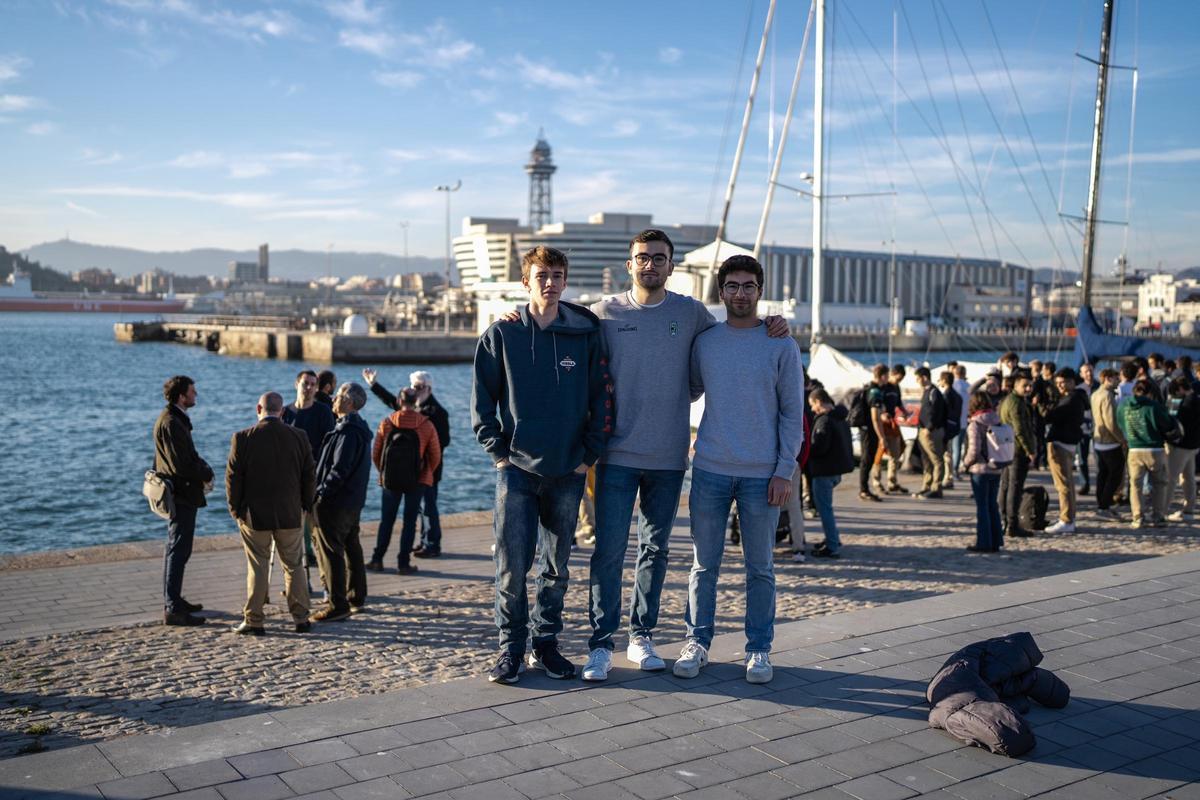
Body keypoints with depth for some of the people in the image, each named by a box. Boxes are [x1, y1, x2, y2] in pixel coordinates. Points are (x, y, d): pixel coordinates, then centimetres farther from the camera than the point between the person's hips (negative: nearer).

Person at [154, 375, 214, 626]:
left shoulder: (175, 419, 13)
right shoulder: (172, 423, -20)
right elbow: (182, 466, -23)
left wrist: (203, 468, 2)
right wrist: (206, 474, -8)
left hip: (177, 494, 11)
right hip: (181, 494, -11)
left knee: (175, 548, 19)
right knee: (179, 550, -8)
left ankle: (172, 601, 30)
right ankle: (173, 609, -6)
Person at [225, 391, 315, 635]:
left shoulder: (243, 438, -9)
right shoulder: (299, 436, -2)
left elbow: (233, 476, -7)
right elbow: (310, 475, 2)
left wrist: (235, 509, 3)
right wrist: (305, 505, 12)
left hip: (254, 514, -2)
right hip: (290, 514, 2)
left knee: (257, 568, 6)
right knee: (294, 567, 12)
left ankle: (253, 621, 10)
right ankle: (301, 618, 16)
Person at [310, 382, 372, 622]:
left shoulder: (347, 431, -19)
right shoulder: (359, 429, 14)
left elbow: (339, 470, -24)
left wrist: (320, 494, -18)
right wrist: (323, 493, 16)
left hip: (335, 503, -10)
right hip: (353, 501, 10)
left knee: (329, 551, -5)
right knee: (351, 548, 18)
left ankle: (338, 605, -4)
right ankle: (357, 598, 29)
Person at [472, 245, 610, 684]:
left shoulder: (586, 335, 2)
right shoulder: (501, 334, 0)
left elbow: (601, 398, 6)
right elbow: (482, 400, 4)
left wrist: (590, 453, 0)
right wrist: (497, 450, -2)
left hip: (568, 472, 1)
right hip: (517, 469, -1)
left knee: (556, 566, 10)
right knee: (512, 565, -3)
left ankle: (546, 643, 24)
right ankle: (510, 647, 12)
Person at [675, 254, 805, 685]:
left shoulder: (782, 345, 0)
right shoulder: (704, 342, 6)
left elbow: (793, 413, 0)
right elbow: (688, 392, 20)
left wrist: (785, 470, -6)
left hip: (762, 473, -2)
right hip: (710, 470, 2)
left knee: (760, 567, 7)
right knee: (704, 564, 7)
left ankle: (759, 649, 18)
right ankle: (697, 643, 18)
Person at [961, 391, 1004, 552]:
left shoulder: (975, 424, -14)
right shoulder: (997, 422, 4)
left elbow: (974, 449, -18)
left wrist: (966, 462, -2)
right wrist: (998, 461, 12)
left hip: (980, 470, -6)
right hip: (996, 469, 6)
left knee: (982, 506, 2)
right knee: (992, 505, 15)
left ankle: (984, 543, 5)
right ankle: (995, 541, 19)